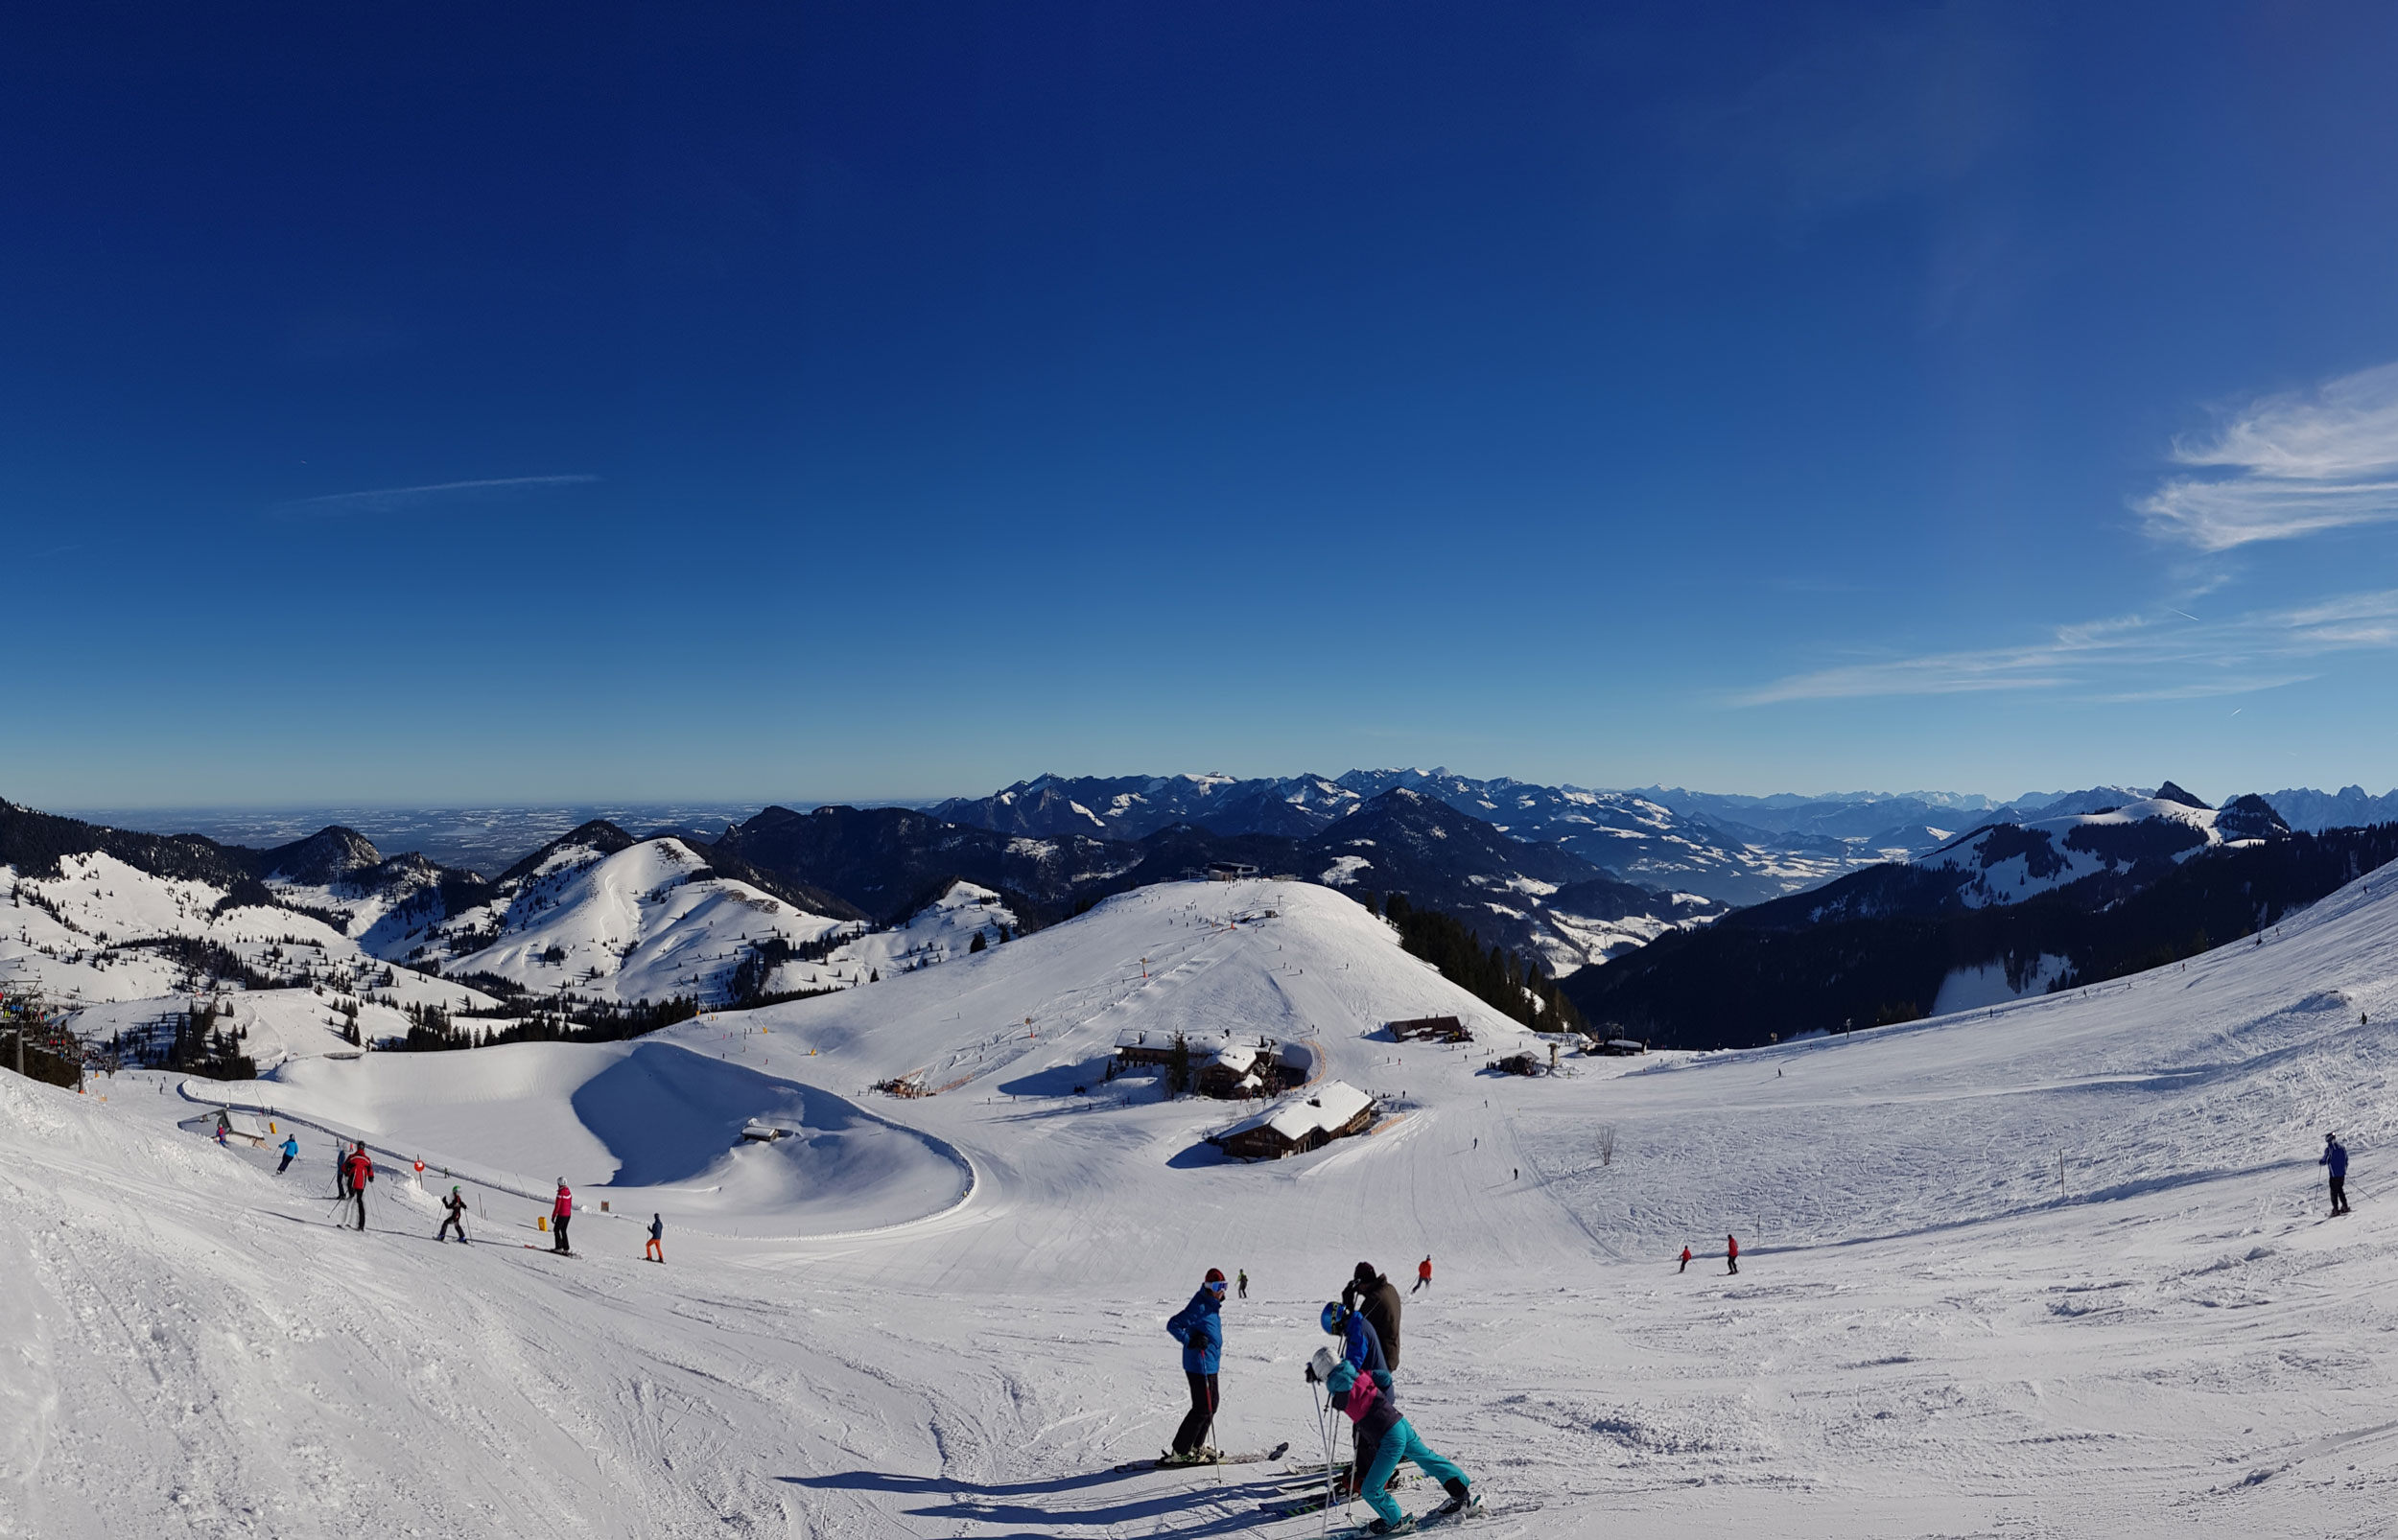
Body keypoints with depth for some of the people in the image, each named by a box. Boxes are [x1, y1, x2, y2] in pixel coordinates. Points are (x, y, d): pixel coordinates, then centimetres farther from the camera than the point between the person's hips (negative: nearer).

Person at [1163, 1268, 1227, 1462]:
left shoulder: (1212, 1305, 9)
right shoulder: (1199, 1306, -20)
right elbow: (1173, 1325, -23)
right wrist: (1191, 1341, -28)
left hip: (1210, 1364, 10)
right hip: (1199, 1365, -10)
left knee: (1211, 1405, 17)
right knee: (1202, 1409, -6)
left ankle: (1196, 1446, 29)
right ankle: (1179, 1452, 2)